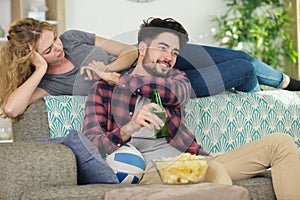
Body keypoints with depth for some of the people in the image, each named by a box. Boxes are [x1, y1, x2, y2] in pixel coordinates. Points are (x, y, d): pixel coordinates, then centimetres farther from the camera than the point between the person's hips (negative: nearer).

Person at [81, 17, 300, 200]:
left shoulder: (177, 77, 19)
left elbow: (174, 92, -8)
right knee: (214, 171, -38)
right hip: (148, 170, -5)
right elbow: (90, 144, -5)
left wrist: (117, 79, -3)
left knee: (280, 143, -7)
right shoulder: (104, 89, 9)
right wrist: (129, 129, -24)